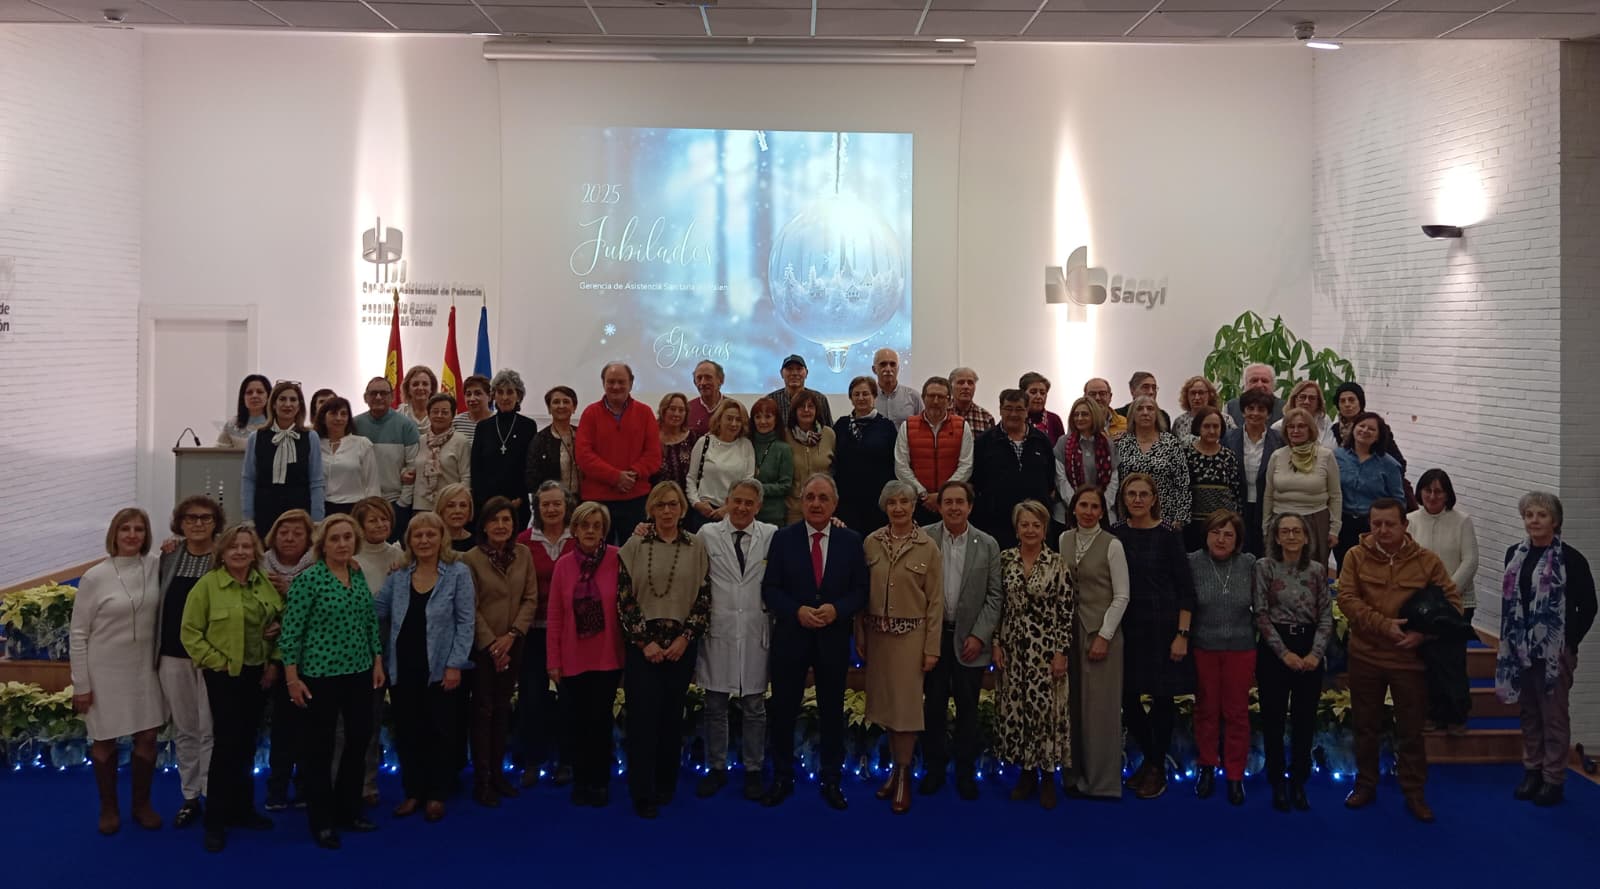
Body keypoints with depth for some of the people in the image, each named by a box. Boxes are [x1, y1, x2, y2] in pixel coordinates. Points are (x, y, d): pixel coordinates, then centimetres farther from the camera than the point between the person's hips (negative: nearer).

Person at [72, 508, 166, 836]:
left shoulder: (154, 566, -4)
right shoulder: (94, 577, -12)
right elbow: (78, 634, -7)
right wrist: (80, 685, -8)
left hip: (144, 669, 3)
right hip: (105, 671, -3)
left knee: (148, 737, 8)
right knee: (105, 741, 9)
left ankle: (142, 804, 26)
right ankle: (108, 808, 27)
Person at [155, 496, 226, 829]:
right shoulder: (168, 557, 7)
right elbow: (160, 604, 11)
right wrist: (156, 651, 8)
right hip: (173, 656, 4)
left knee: (210, 731, -2)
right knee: (184, 730, 13)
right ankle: (190, 797, 23)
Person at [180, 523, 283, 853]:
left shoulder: (266, 584, 4)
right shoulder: (207, 585, -9)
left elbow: (282, 623, 12)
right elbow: (190, 633, -9)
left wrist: (275, 662, 3)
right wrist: (217, 662, -12)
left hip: (258, 674, 5)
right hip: (225, 675, -4)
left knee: (247, 744, 12)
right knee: (226, 744, -5)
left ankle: (242, 809, 25)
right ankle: (215, 820, 6)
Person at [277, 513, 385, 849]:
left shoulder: (359, 576, 6)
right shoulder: (308, 579, -11)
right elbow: (291, 629, -11)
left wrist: (377, 662, 11)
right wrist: (292, 677, -13)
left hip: (359, 672, 6)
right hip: (320, 674, -6)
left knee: (360, 740, 11)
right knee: (319, 747, 5)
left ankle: (348, 810, 28)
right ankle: (321, 821, 18)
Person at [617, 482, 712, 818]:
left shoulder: (696, 547, 3)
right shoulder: (634, 546, 0)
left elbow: (704, 599, 1)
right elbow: (624, 598, -3)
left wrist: (684, 639, -7)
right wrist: (644, 641, -8)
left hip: (681, 644, 1)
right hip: (643, 644, -1)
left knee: (672, 715, 8)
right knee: (643, 715, -4)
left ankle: (666, 785, 22)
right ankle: (643, 794, 3)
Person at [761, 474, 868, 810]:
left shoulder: (851, 541, 1)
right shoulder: (783, 538, -1)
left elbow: (860, 590, 1)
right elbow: (770, 588, -3)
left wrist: (837, 609, -17)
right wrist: (797, 611, -17)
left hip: (834, 638, 1)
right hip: (790, 636, 0)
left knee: (832, 711, 9)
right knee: (783, 710, 6)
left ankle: (831, 780, 22)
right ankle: (782, 778, 21)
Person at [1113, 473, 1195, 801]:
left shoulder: (1168, 536, -7)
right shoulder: (1115, 534, 2)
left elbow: (1186, 589, -7)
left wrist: (1182, 635, -12)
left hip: (1162, 625, -3)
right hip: (1127, 626, 3)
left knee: (1162, 697, 4)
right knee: (1128, 696, 7)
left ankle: (1158, 768, 21)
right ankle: (1148, 757, 29)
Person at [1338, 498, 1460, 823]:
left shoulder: (1427, 561, -2)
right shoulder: (1355, 556, -4)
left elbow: (1451, 602, -1)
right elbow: (1346, 599, -12)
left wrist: (1424, 633, -14)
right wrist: (1383, 625, -22)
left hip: (1410, 659, 0)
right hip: (1365, 657, 1)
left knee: (1411, 729, 8)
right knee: (1366, 726, 13)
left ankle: (1414, 792, 20)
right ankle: (1365, 784, 28)